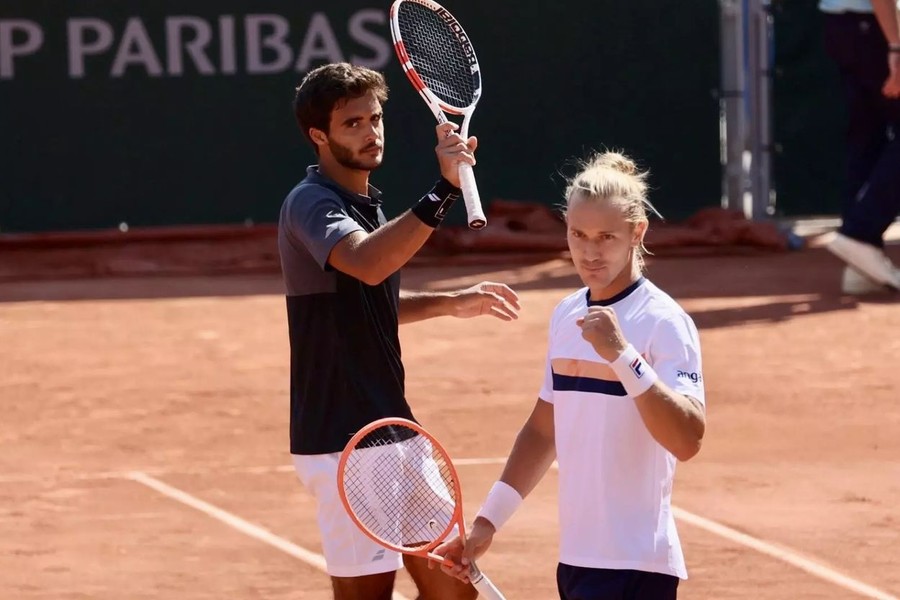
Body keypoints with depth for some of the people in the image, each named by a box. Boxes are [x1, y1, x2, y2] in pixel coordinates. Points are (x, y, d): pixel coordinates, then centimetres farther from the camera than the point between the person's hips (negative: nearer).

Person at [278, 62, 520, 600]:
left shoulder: (367, 204, 13)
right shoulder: (311, 204, -15)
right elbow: (367, 265, -37)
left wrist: (452, 303, 21)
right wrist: (445, 190, -42)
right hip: (343, 446, -9)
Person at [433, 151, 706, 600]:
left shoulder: (663, 322, -10)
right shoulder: (566, 315, 11)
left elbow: (687, 440, -22)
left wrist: (621, 354, -29)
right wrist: (487, 521, 17)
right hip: (576, 560, 7)